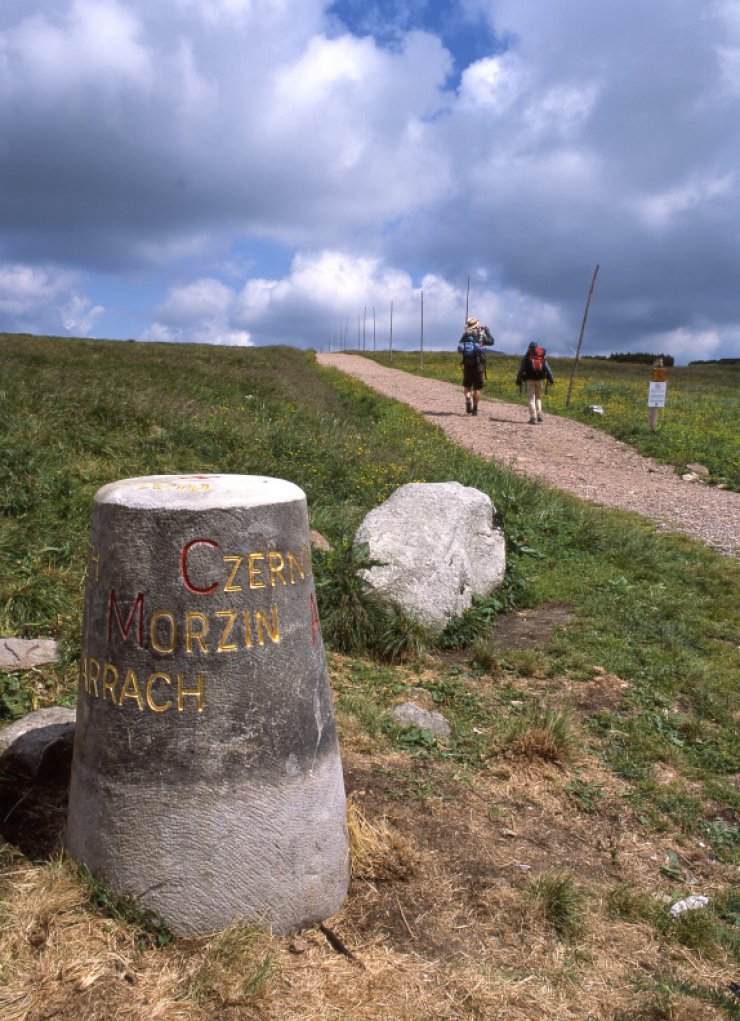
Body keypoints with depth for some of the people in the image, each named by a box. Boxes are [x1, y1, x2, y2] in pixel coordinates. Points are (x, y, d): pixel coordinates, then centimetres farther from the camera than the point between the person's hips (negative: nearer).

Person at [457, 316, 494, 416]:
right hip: (478, 364, -2)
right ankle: (475, 409, 6)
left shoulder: (465, 335, 4)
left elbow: (459, 350, 10)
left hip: (467, 364, 2)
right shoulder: (481, 335, -2)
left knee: (467, 385, 14)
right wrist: (487, 332, 24)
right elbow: (491, 342, 13)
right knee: (477, 388, 6)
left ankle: (468, 399, -14)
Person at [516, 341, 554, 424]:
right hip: (539, 379, 2)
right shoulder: (542, 356, 12)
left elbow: (521, 368, -1)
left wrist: (518, 379, -2)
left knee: (531, 398, -1)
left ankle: (533, 418, -10)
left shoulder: (527, 356, 6)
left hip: (530, 379, -2)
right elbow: (547, 368, 3)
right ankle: (539, 415, 3)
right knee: (538, 397, 17)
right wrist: (550, 378, -1)